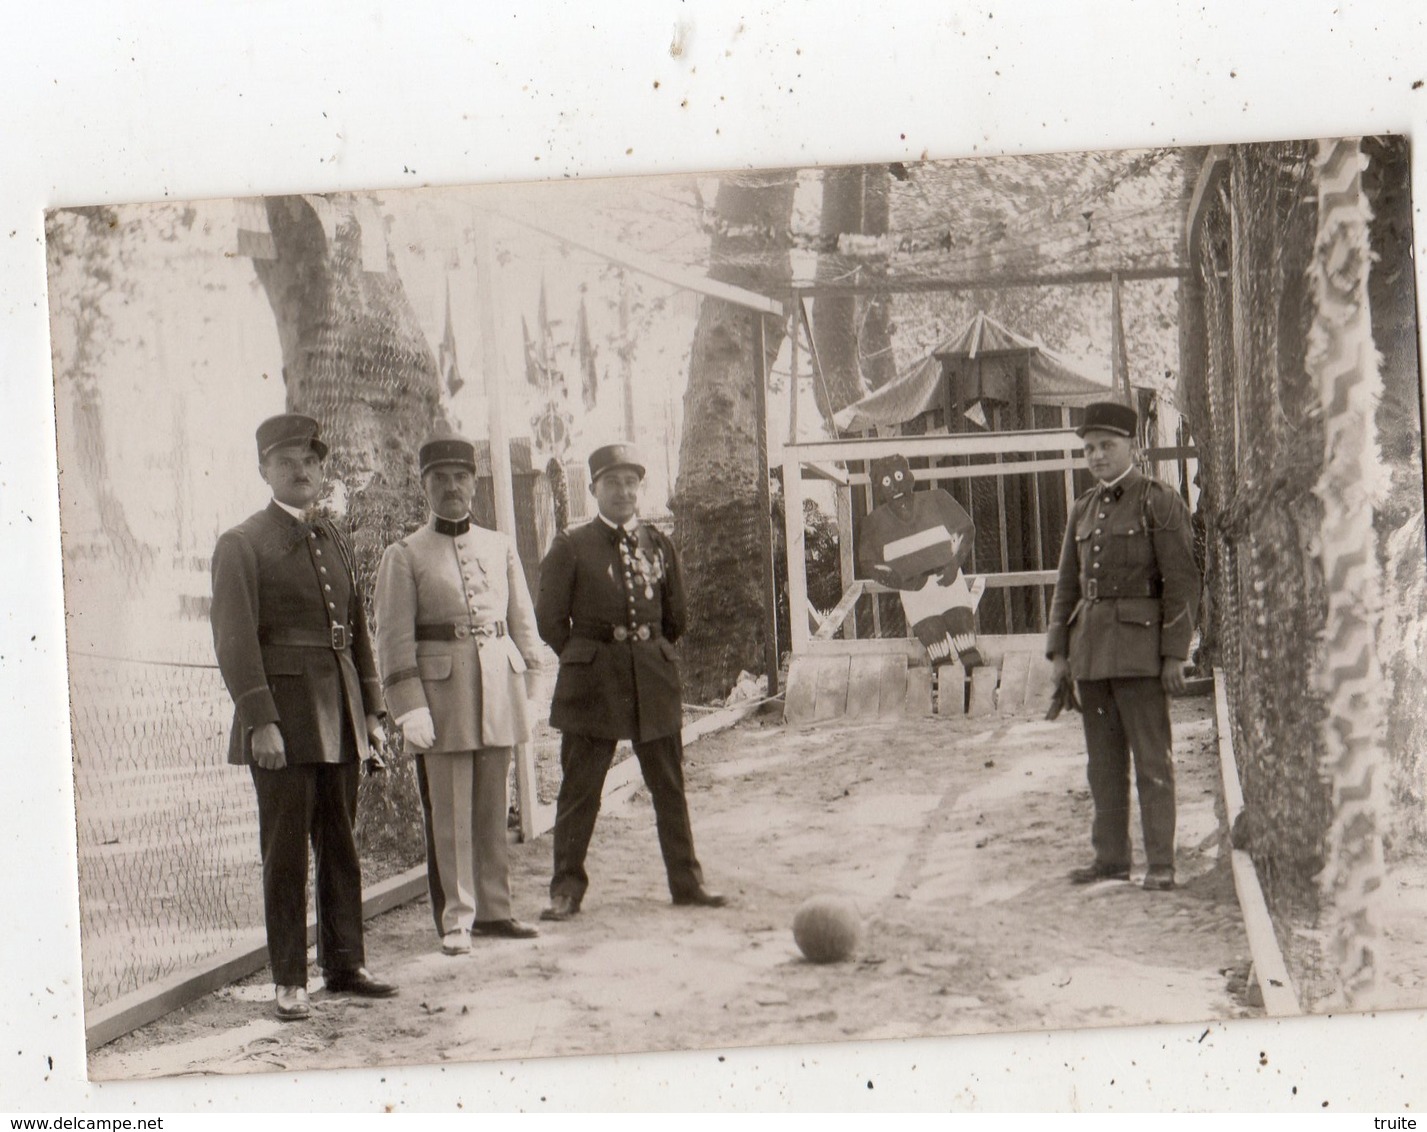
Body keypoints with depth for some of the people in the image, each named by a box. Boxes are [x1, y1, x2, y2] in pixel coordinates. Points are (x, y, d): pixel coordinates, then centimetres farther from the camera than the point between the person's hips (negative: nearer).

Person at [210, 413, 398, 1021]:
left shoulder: (334, 541, 16)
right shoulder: (241, 544, -4)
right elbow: (235, 640, -10)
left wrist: (372, 709, 12)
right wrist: (259, 720, -18)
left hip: (340, 719, 6)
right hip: (284, 719, -6)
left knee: (341, 846, 11)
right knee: (286, 852, -1)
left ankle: (344, 962, 21)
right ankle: (289, 982, 6)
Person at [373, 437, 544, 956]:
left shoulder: (500, 546, 13)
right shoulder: (404, 556, -1)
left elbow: (522, 621, 15)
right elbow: (394, 639, -6)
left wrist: (529, 687, 9)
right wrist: (410, 707, -14)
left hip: (498, 686, 4)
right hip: (442, 689, -4)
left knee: (492, 809, 10)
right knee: (449, 814, -1)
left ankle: (493, 909, 19)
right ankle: (456, 919, 6)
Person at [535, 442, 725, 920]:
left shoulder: (658, 544, 8)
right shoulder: (571, 546, -3)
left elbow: (675, 616, 18)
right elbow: (550, 619, -1)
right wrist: (587, 661, 5)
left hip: (654, 679, 3)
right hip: (592, 682, -3)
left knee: (669, 786, 8)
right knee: (579, 789, 0)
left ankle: (686, 881, 17)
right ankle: (567, 888, 8)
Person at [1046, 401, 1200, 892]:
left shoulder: (1160, 502, -3)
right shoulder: (1083, 510, 15)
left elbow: (1182, 582, -7)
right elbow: (1067, 585, 18)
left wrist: (1174, 654, -12)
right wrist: (1058, 651, 11)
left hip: (1139, 646, -6)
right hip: (1090, 645, 6)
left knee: (1151, 757, -5)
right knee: (1104, 760, 9)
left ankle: (1161, 864, -2)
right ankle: (1111, 857, 15)